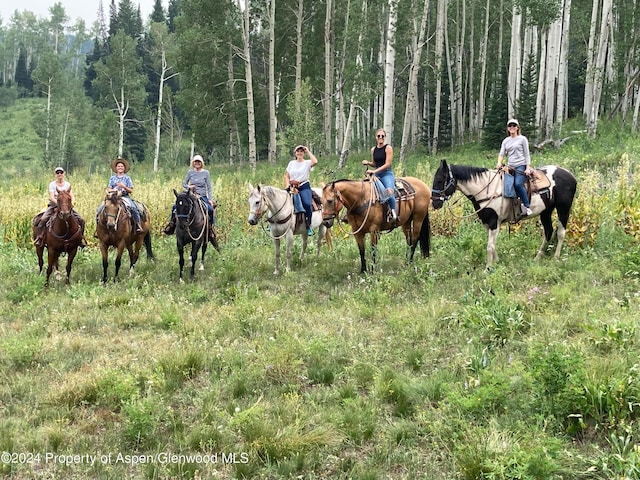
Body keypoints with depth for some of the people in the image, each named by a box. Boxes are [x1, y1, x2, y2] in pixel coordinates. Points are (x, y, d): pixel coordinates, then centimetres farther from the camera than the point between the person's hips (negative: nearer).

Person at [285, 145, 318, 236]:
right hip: (292, 187, 4)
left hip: (304, 187, -4)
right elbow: (287, 176, 19)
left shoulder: (307, 163, 4)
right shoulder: (291, 163, 17)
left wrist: (308, 152, -7)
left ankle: (308, 226, -19)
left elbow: (315, 162, -19)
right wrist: (288, 186, 1)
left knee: (307, 204, -30)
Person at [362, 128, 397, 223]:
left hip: (387, 174, -7)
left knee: (389, 191, -33)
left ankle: (394, 214, -29)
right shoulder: (373, 149, 12)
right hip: (376, 175, 7)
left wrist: (374, 171, -19)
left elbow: (387, 164, -13)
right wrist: (368, 163, 2)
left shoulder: (388, 148, -6)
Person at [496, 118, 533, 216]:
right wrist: (499, 162, -13)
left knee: (518, 184, -28)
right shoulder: (506, 141, 16)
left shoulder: (522, 139, 3)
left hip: (521, 166, -6)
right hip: (510, 167, 6)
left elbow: (527, 155, 1)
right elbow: (502, 153, 8)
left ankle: (527, 206, -22)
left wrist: (528, 168, -9)